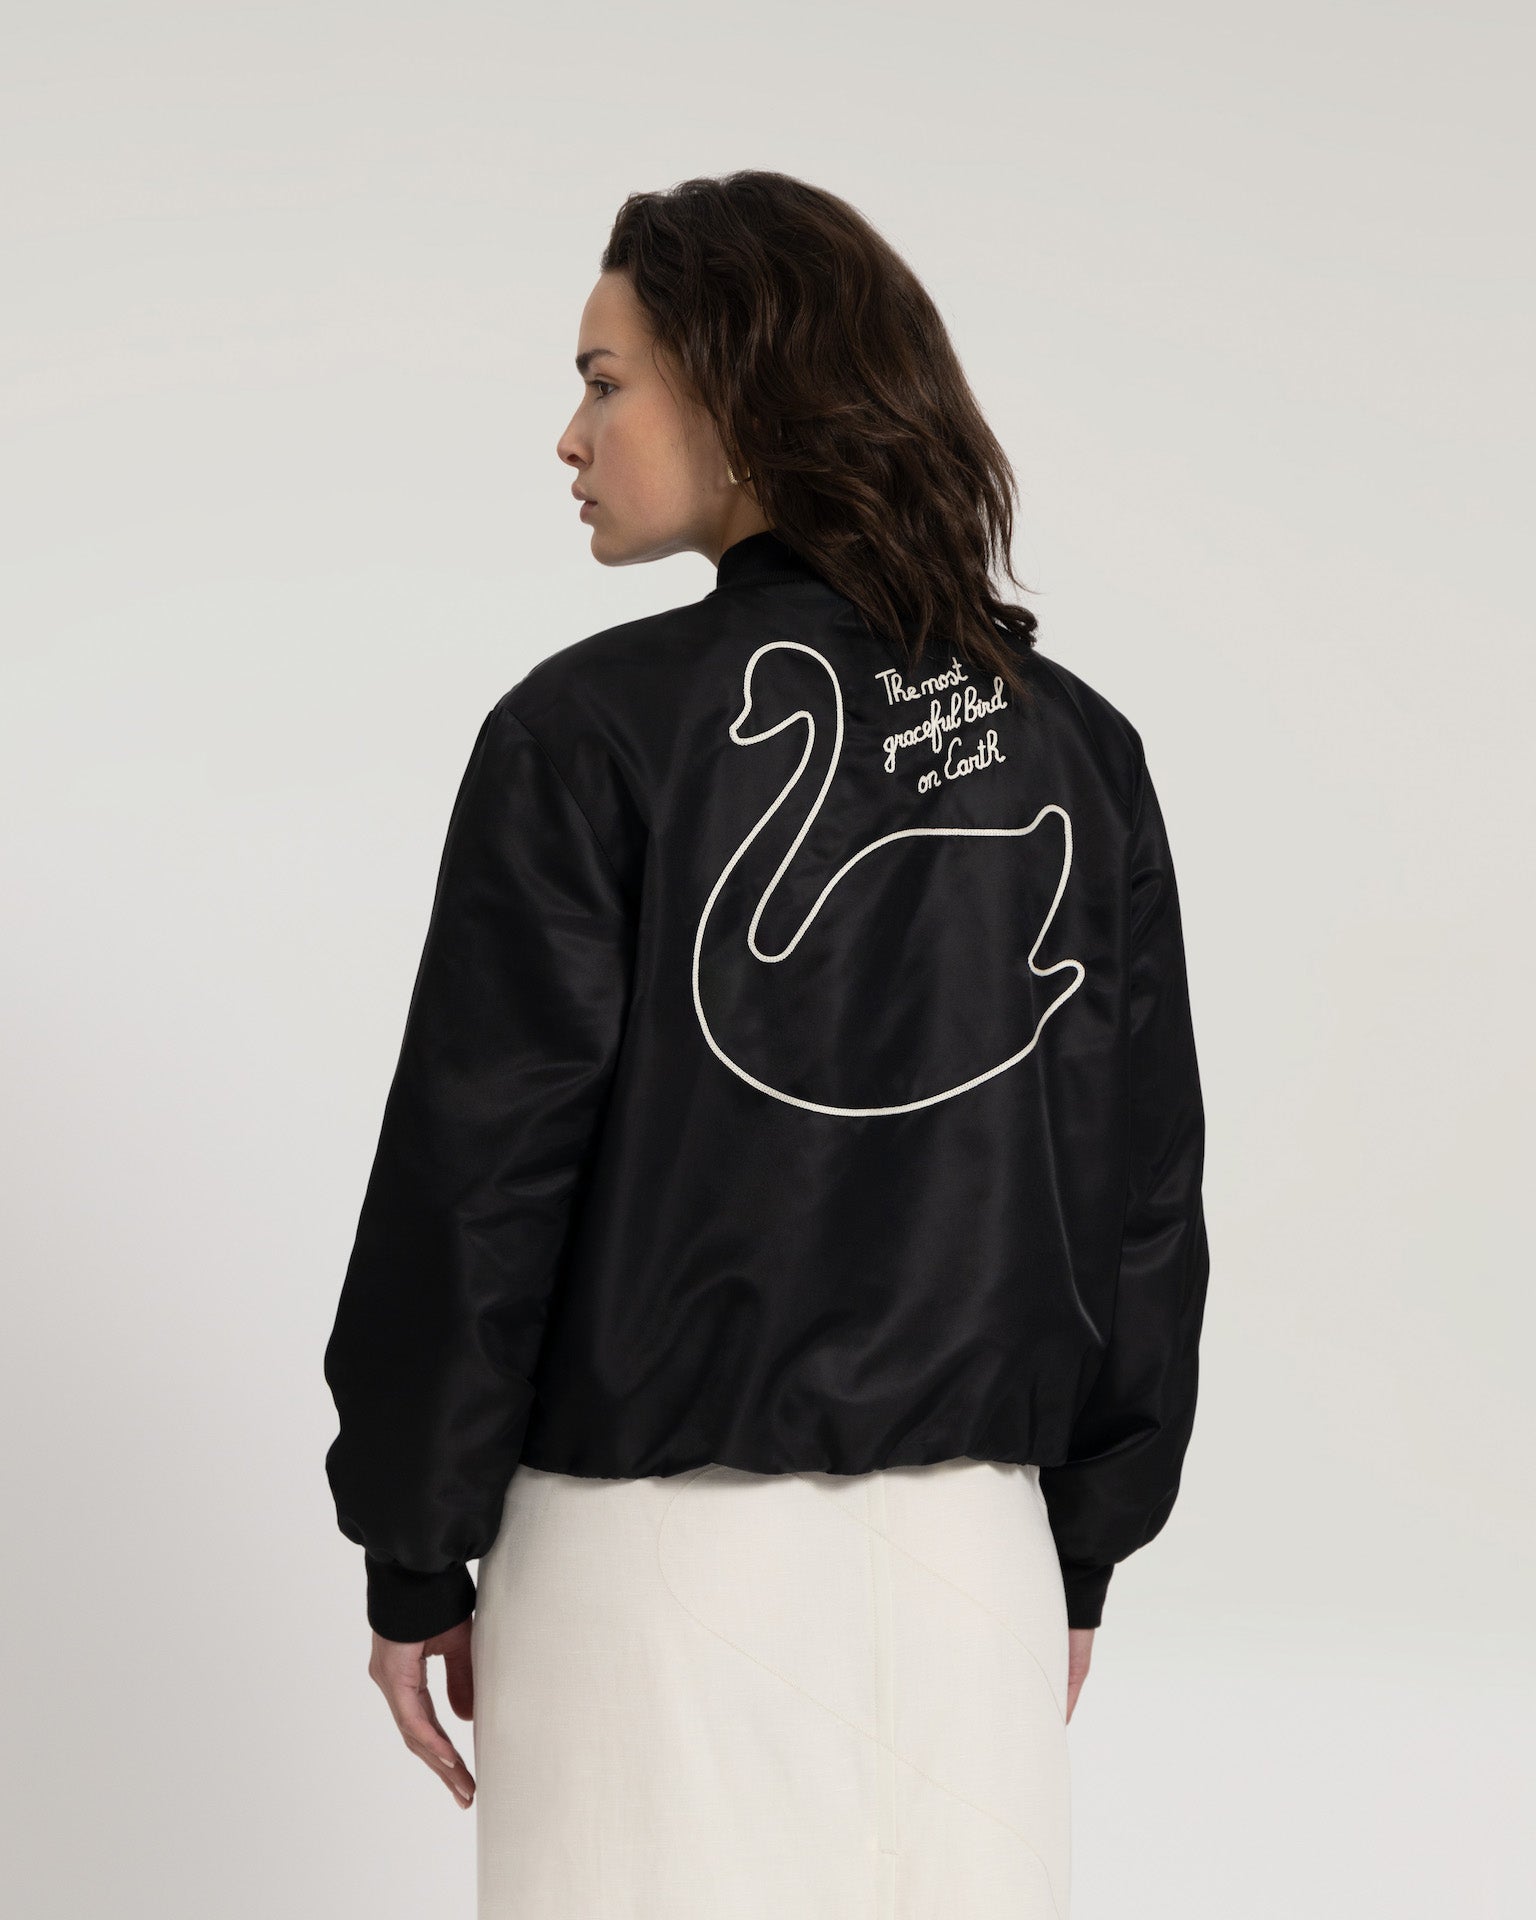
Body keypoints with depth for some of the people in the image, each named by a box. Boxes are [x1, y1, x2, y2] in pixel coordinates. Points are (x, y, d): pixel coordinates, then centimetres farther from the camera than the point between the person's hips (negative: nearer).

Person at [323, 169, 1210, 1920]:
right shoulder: (1073, 750, 4)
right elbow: (1145, 1187, 7)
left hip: (665, 1551, -4)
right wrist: (1085, 1546, 16)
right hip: (974, 1548, 4)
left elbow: (477, 1175, -9)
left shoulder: (596, 733, -10)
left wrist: (413, 1560, 1)